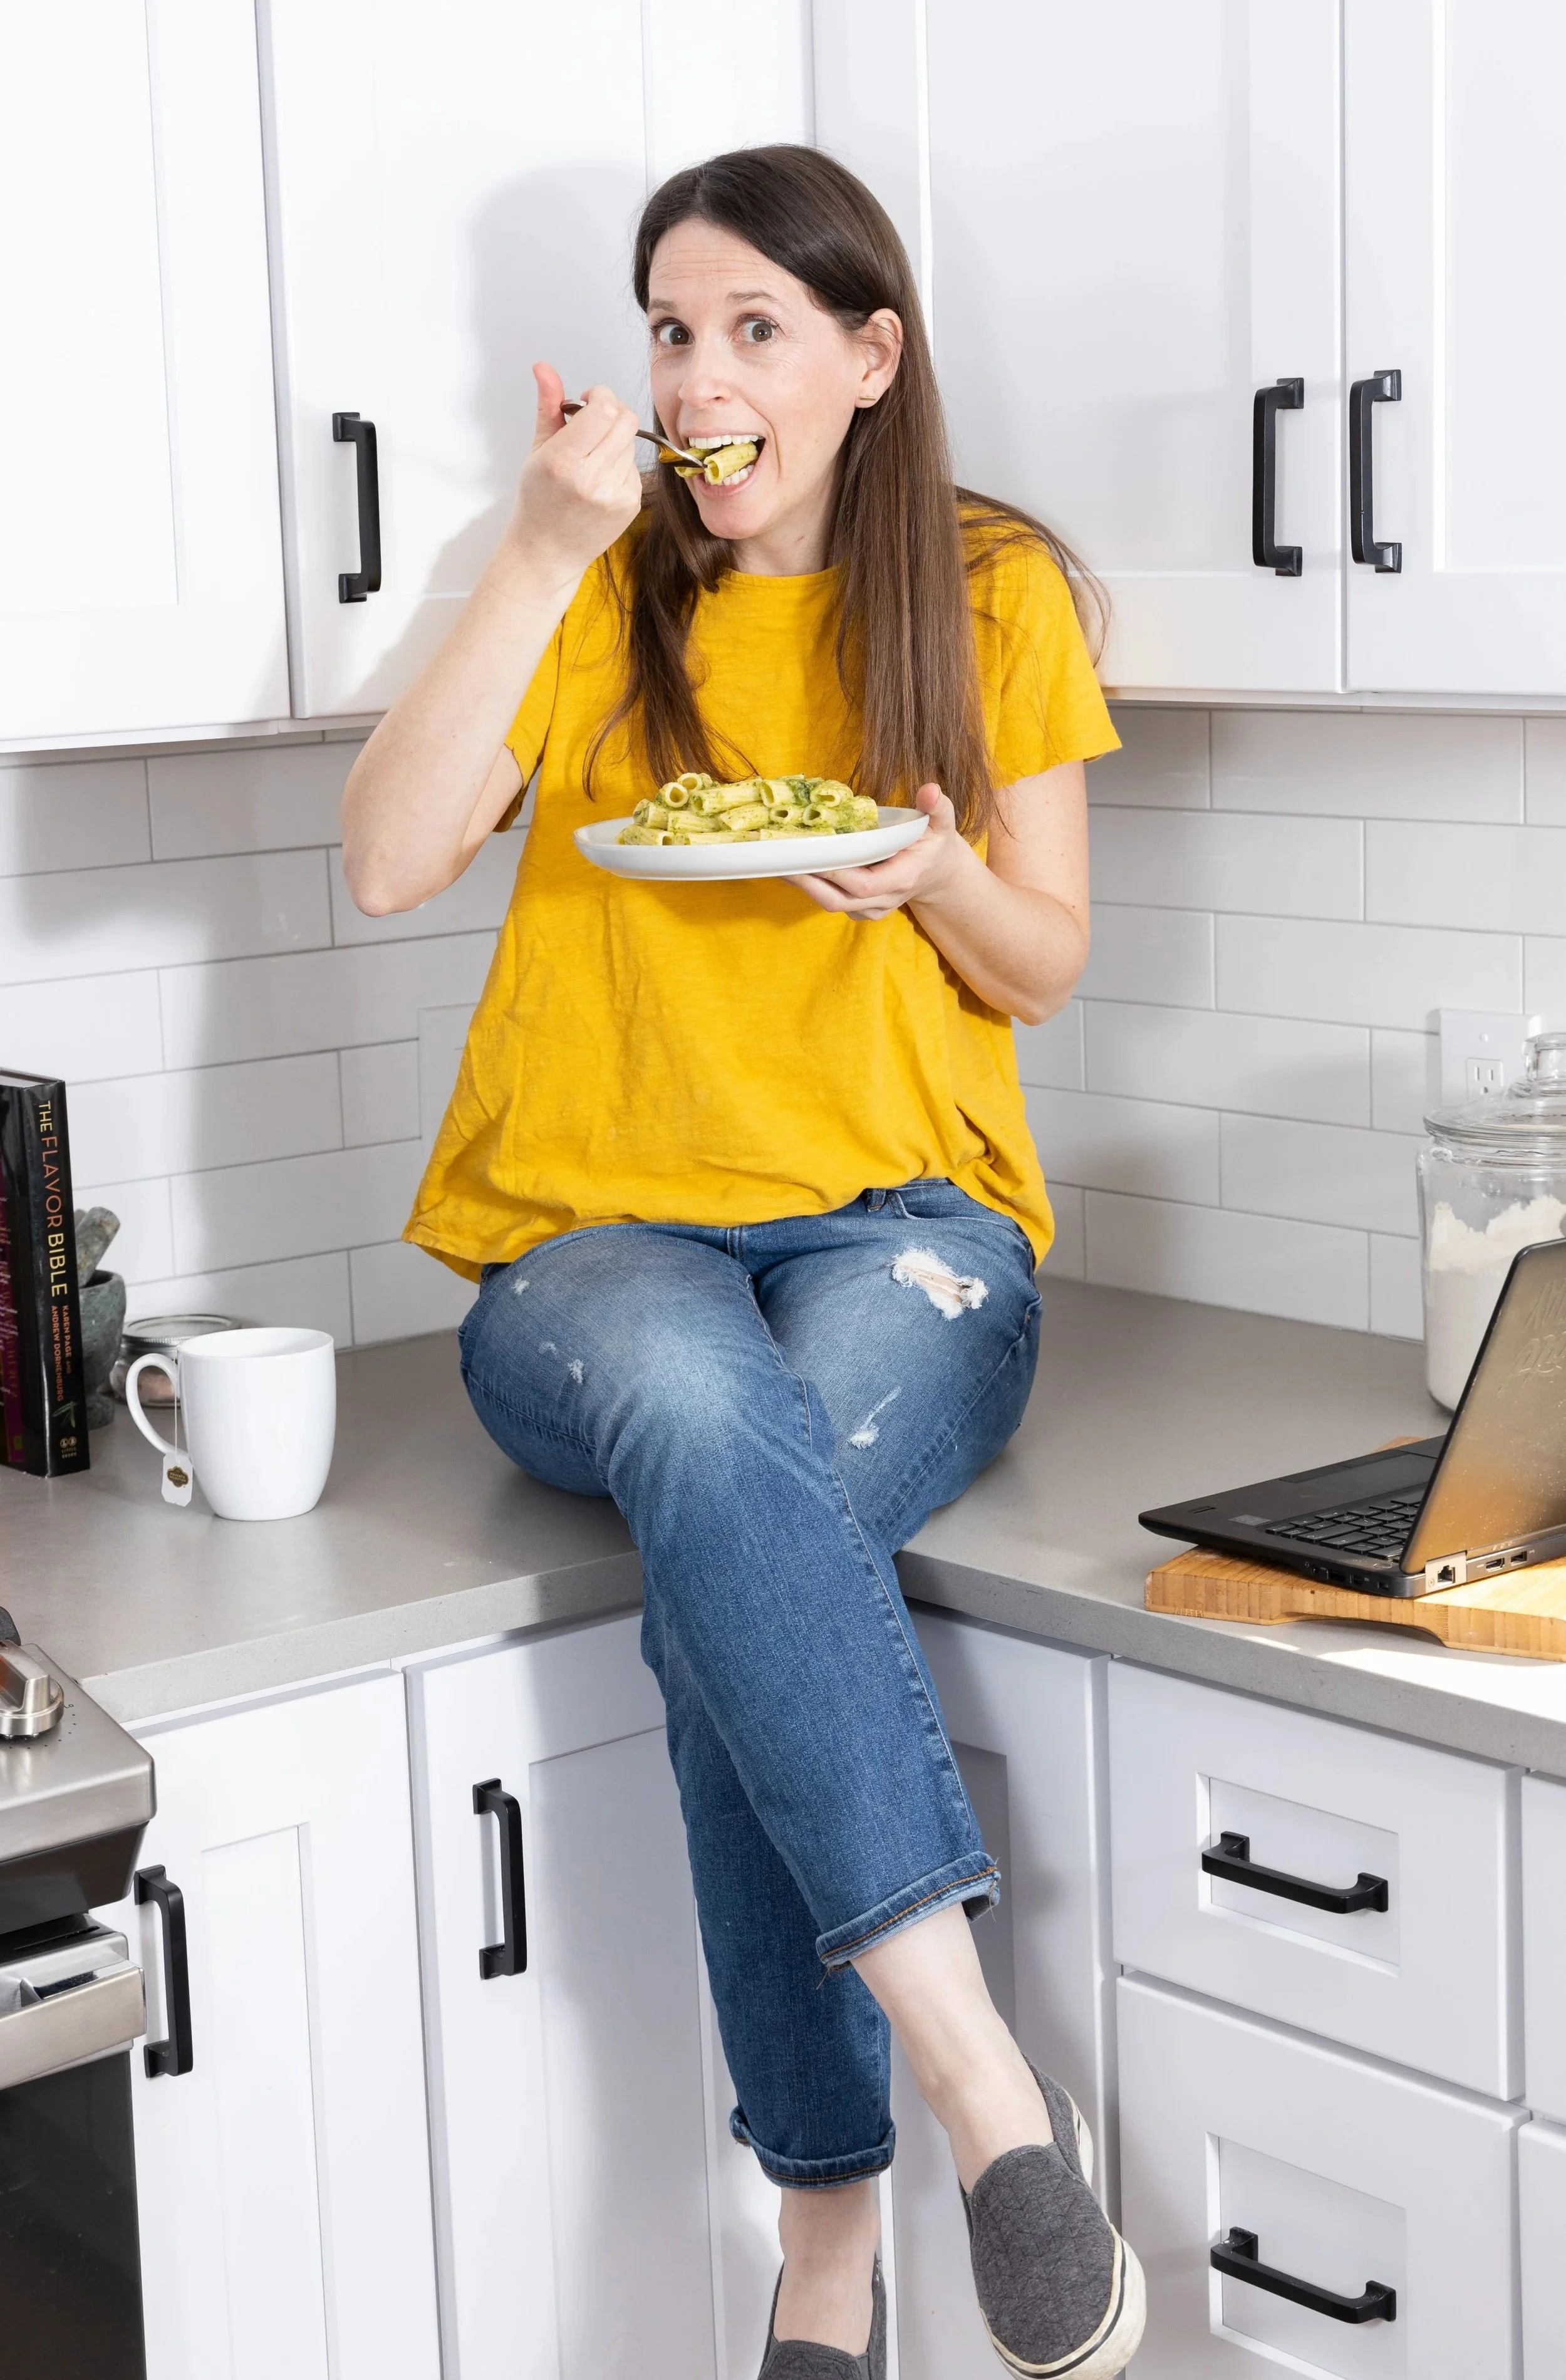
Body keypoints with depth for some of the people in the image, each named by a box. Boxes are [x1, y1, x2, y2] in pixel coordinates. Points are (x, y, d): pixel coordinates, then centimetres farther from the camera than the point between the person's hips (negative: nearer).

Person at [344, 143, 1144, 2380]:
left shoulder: (994, 595, 9)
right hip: (601, 1235, 0)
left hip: (905, 1218, 0)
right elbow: (386, 861, -6)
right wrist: (548, 552, -11)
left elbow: (1047, 966, 11)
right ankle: (979, 2072, -38)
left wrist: (940, 877, -11)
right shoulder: (602, 594, 9)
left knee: (726, 1568, -34)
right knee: (695, 1399, -38)